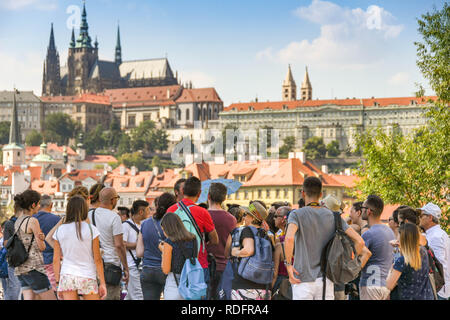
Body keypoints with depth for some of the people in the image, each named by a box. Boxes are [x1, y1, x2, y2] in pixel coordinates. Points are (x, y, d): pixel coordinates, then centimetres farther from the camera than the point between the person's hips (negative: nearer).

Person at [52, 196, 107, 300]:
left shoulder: (60, 230, 3)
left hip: (66, 277, 3)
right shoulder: (91, 230, -5)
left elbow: (56, 259, 5)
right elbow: (97, 259, -4)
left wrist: (58, 282, 14)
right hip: (87, 278, -2)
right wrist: (102, 283, 2)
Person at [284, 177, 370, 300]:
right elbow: (359, 241, -2)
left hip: (303, 279, -3)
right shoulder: (333, 216, 6)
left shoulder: (297, 214, -5)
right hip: (326, 279, 3)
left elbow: (289, 239, -26)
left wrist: (288, 264, -14)